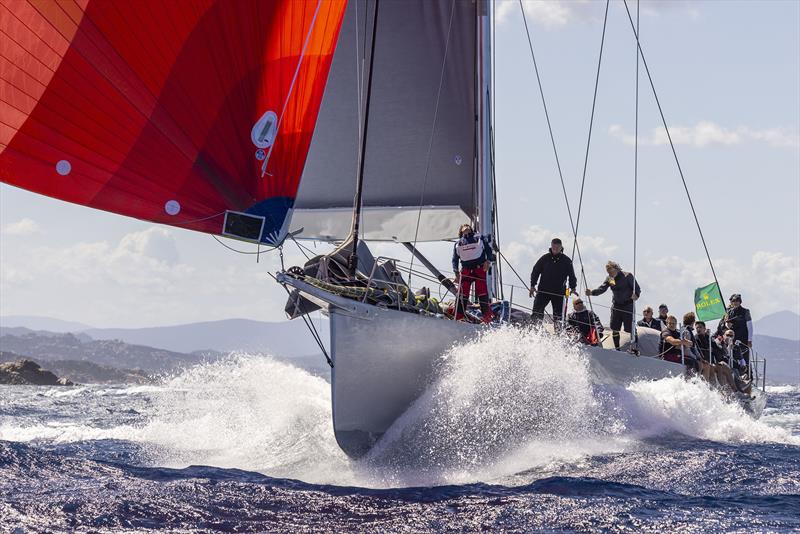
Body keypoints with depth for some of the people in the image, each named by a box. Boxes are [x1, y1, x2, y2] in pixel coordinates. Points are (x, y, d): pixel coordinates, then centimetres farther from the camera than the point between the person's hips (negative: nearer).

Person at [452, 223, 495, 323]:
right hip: (466, 270, 2)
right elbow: (455, 259, 17)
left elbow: (490, 250, 13)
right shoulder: (458, 244, 20)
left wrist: (488, 261, -4)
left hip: (480, 269, -2)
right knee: (463, 293, -8)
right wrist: (456, 273, 4)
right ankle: (459, 316, -7)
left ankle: (486, 315, -11)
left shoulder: (479, 238, 16)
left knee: (481, 292, -12)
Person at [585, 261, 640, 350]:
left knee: (630, 329, -6)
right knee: (614, 328, 4)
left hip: (628, 306, -5)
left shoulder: (627, 276, -9)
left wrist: (635, 295, -32)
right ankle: (617, 349, 15)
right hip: (616, 306, 5)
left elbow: (637, 289, -10)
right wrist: (592, 292, -23)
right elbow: (602, 289, -5)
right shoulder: (609, 279, 6)